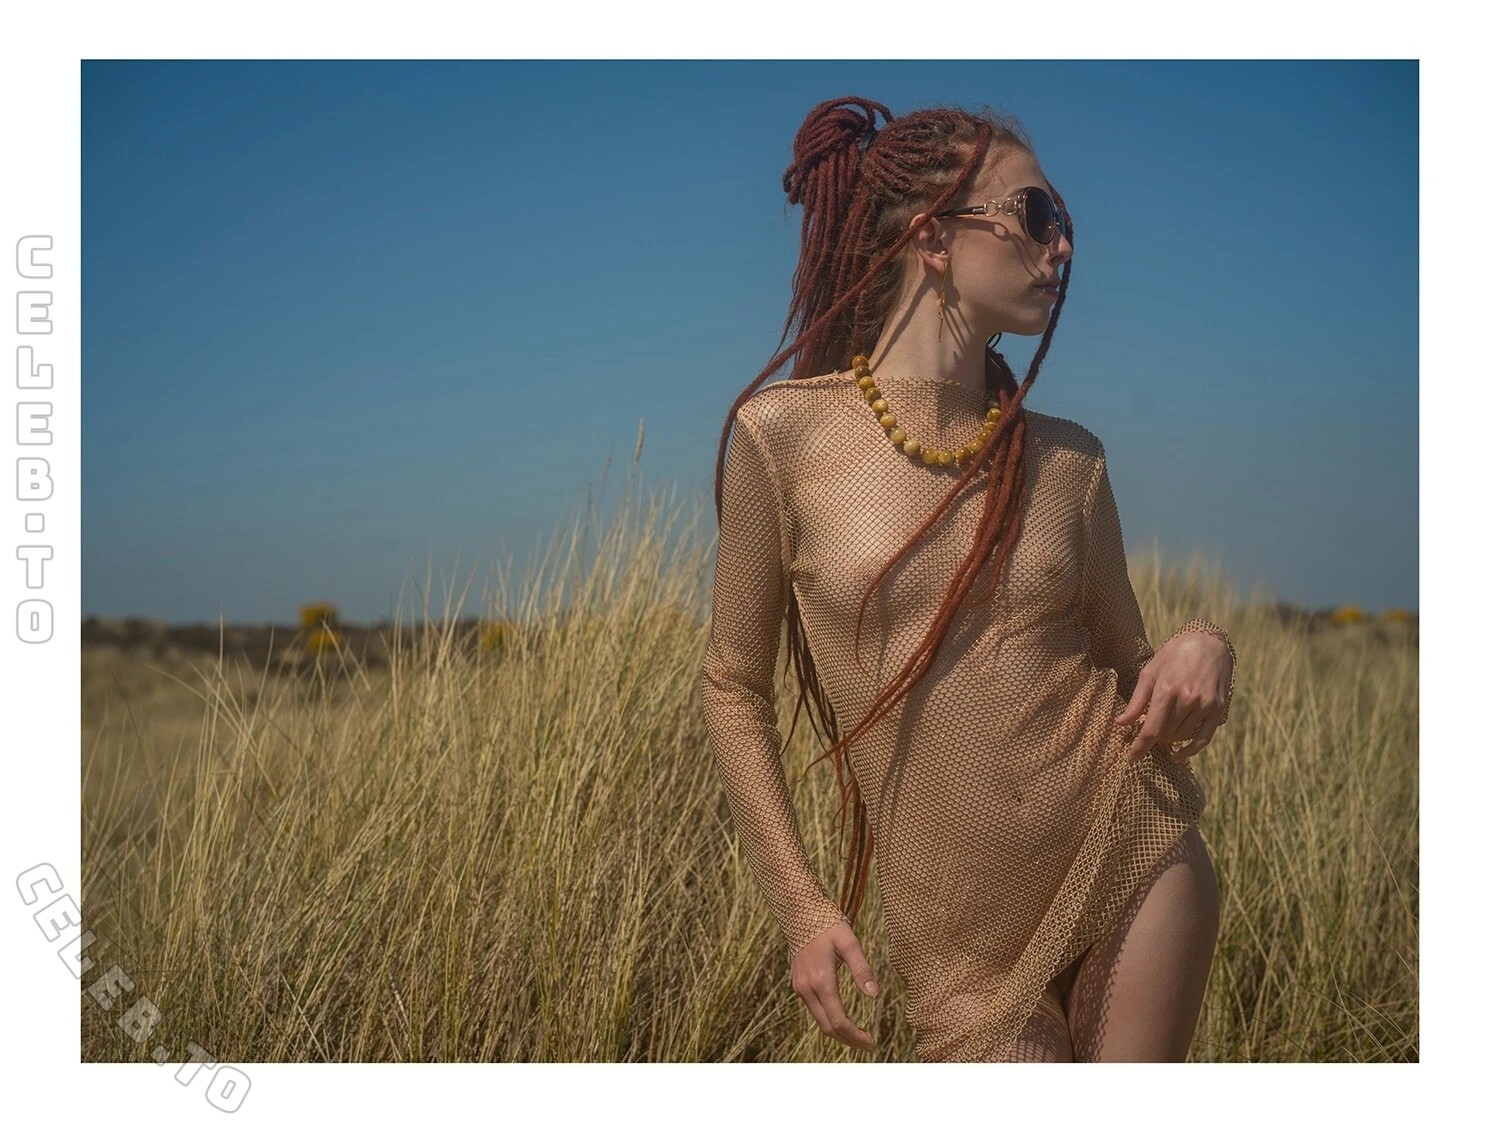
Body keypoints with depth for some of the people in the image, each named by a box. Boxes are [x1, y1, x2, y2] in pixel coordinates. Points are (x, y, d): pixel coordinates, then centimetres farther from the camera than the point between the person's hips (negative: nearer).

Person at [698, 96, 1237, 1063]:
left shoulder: (1067, 460, 2)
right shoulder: (783, 435, -8)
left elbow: (1127, 665, 12)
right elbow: (736, 687, 0)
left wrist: (1201, 648, -11)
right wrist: (803, 909, -4)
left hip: (1136, 862, 3)